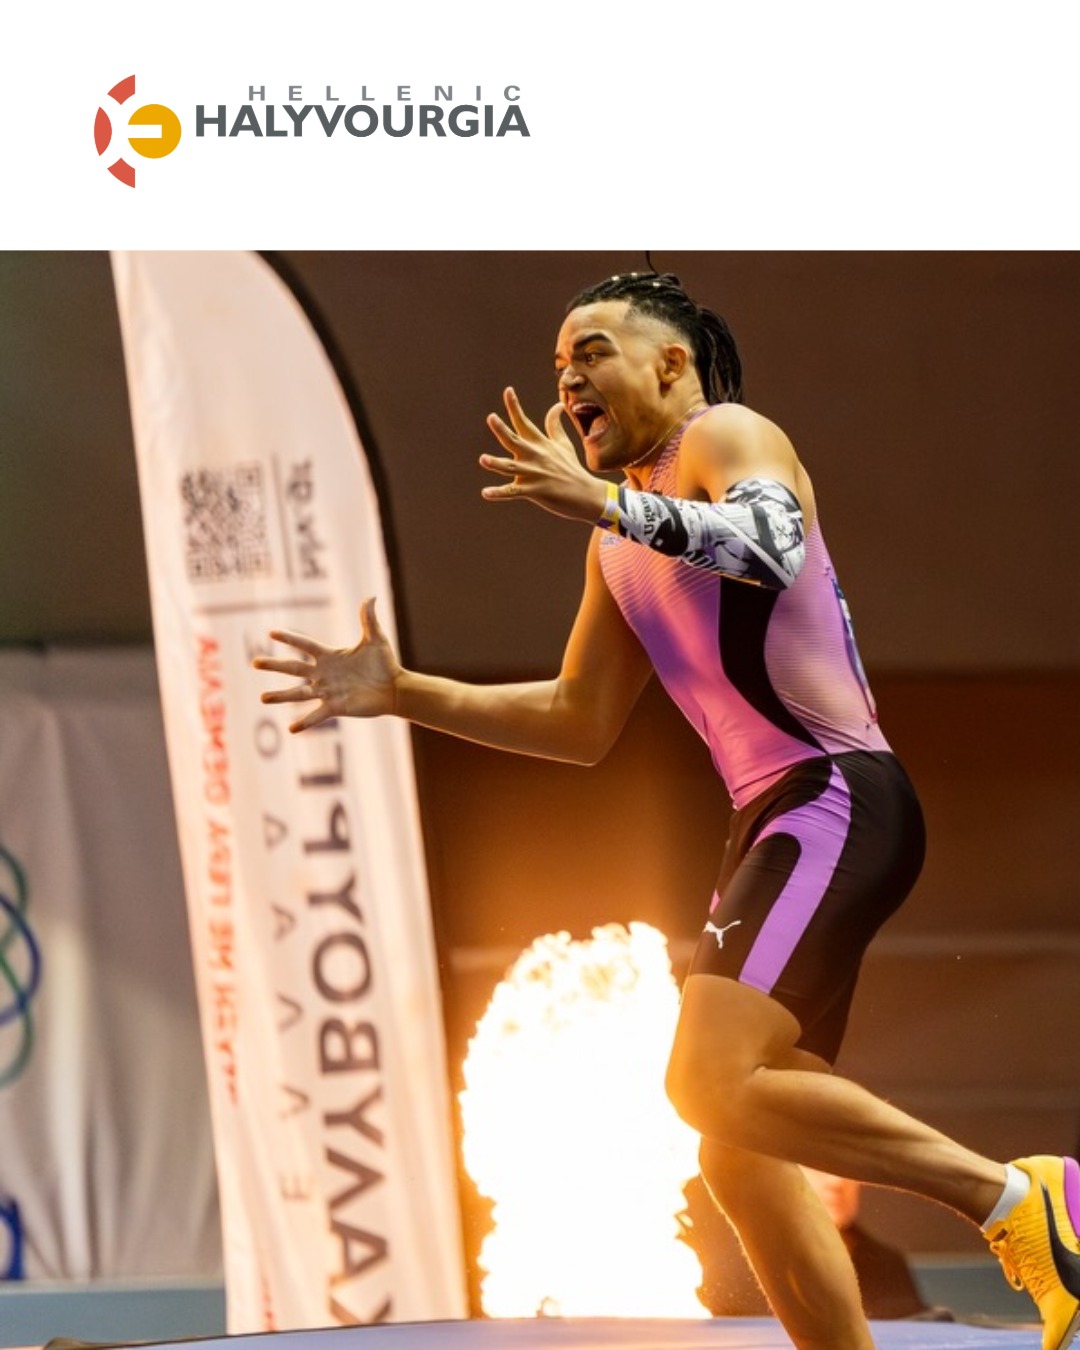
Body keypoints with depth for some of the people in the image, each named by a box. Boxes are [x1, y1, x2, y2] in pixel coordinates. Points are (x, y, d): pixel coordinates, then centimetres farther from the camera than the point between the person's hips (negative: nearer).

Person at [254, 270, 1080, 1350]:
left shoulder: (726, 435, -4)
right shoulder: (620, 547, 23)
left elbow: (771, 542, -27)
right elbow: (581, 723, 27)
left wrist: (609, 502, -40)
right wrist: (403, 694, 19)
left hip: (837, 800, -10)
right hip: (776, 820, 10)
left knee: (712, 1084, -24)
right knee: (740, 1154, 6)